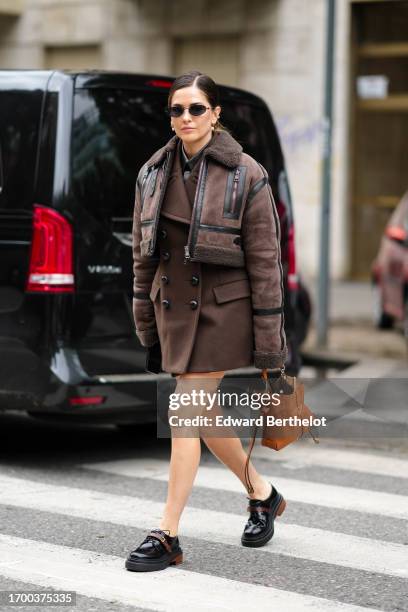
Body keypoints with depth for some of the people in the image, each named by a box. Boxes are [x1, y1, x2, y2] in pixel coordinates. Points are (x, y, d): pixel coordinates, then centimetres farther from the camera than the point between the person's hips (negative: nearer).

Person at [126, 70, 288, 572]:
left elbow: (265, 260, -8)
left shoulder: (246, 175, -9)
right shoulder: (153, 173, 6)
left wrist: (269, 339, -10)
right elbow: (142, 252, 13)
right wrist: (144, 319, 13)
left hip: (223, 307, -6)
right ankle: (262, 493, 36)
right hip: (174, 306, 6)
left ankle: (167, 535, -4)